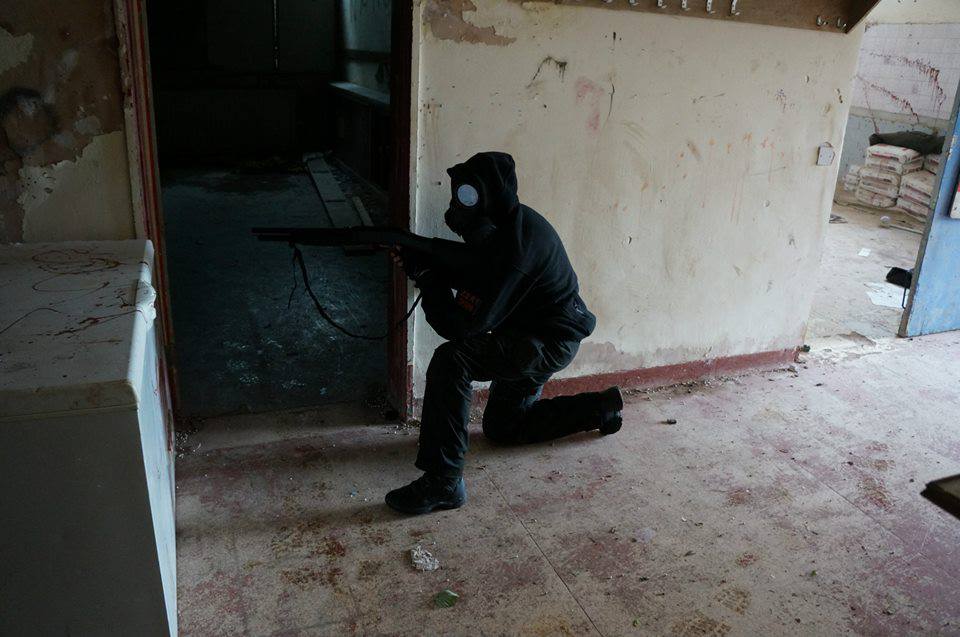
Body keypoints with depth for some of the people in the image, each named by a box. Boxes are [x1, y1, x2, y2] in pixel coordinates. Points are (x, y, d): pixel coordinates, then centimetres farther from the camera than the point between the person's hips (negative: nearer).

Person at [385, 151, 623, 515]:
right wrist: (420, 263, -10)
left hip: (549, 342, -10)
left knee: (451, 360, -30)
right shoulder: (500, 226, 0)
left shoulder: (513, 247, -30)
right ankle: (598, 408, 36)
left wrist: (425, 273, -19)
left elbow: (460, 325, -30)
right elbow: (469, 278, 7)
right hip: (530, 334, 10)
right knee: (502, 426, 24)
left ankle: (443, 483, -25)